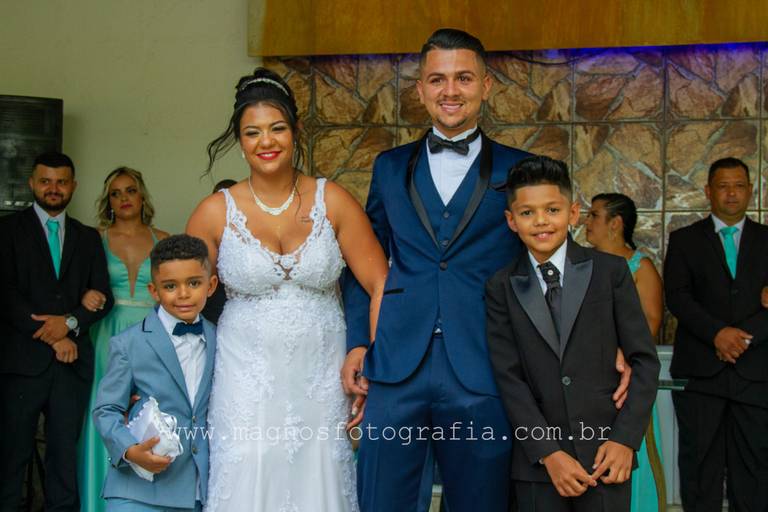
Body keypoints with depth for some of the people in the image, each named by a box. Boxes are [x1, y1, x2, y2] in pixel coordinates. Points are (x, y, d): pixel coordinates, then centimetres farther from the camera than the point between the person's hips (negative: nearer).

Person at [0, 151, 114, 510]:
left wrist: (71, 323, -10)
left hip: (73, 359, 3)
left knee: (65, 451, 6)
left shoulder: (88, 237, 15)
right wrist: (50, 336, -10)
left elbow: (103, 297, 9)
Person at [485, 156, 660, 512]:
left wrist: (626, 439, -7)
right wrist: (547, 453, -11)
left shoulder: (610, 271, 2)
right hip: (537, 459, 1)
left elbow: (644, 359, 2)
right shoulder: (501, 288, 3)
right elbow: (508, 378, -2)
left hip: (605, 452, 0)